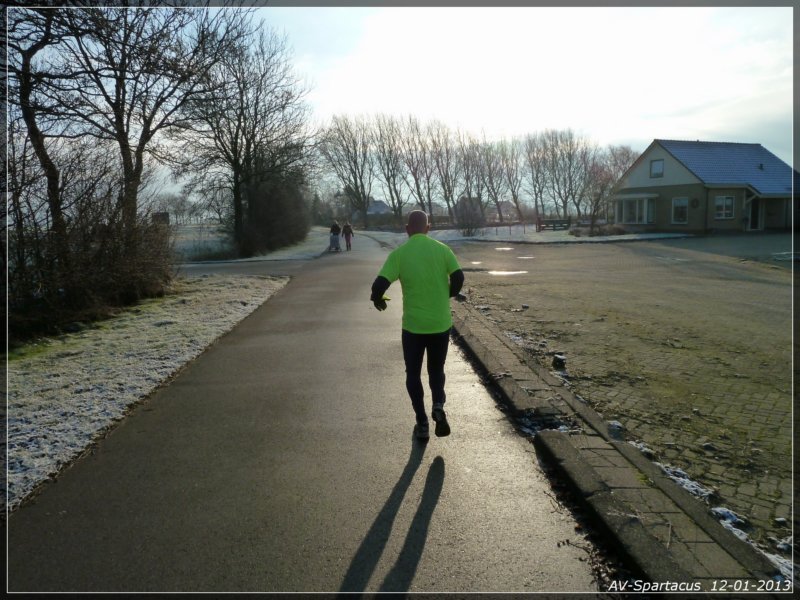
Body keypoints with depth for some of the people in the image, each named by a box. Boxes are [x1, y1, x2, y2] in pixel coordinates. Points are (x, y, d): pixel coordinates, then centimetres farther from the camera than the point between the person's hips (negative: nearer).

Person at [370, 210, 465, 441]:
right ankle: (438, 406, -5)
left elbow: (380, 284, -13)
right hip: (441, 323, 2)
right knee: (437, 370, 21)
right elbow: (458, 277, -9)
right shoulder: (442, 249, -1)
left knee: (413, 374, 15)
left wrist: (377, 299, 9)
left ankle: (422, 423, 14)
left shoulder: (399, 253, -6)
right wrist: (447, 295, 12)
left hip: (413, 325, -2)